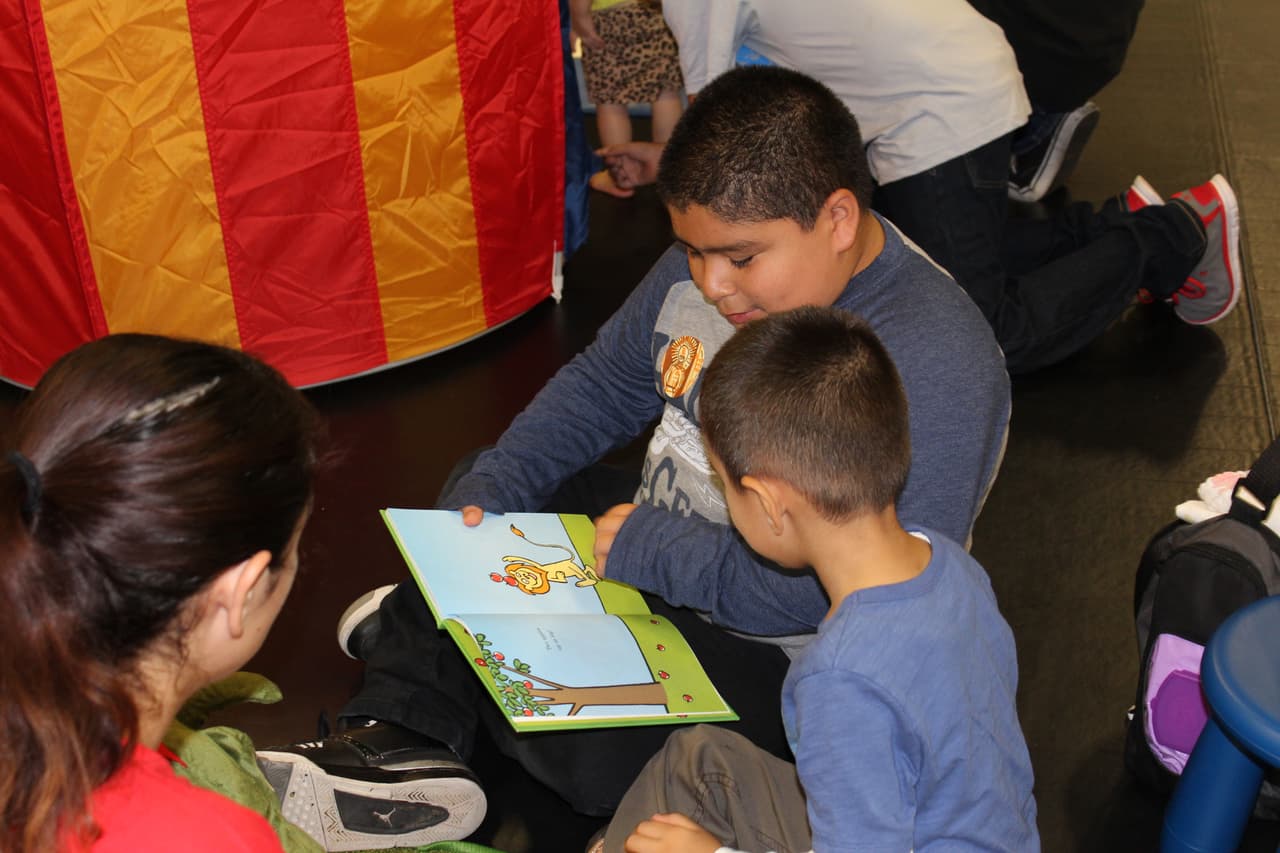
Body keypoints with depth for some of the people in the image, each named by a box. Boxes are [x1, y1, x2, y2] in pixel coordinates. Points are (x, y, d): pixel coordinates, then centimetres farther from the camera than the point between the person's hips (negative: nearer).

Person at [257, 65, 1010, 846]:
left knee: (595, 755, -28)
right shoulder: (710, 261, -5)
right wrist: (490, 490, -4)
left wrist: (656, 551, -25)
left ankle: (433, 650, 0)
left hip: (781, 656, -8)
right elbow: (603, 384, 10)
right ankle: (405, 735, 1)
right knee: (476, 499, 10)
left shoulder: (934, 366, -30)